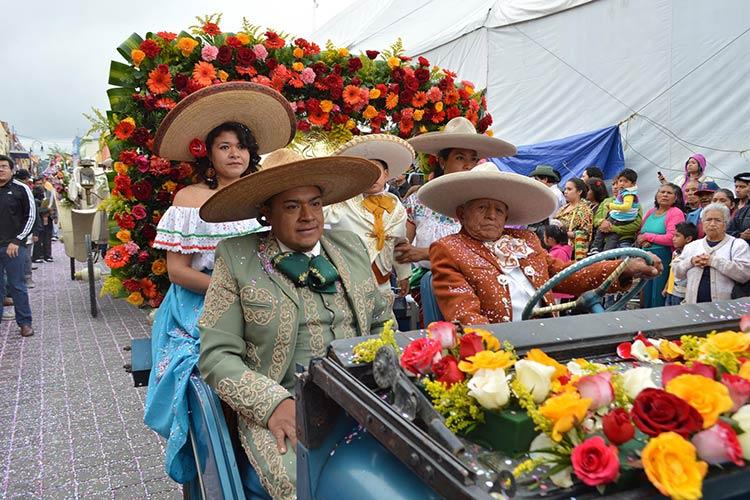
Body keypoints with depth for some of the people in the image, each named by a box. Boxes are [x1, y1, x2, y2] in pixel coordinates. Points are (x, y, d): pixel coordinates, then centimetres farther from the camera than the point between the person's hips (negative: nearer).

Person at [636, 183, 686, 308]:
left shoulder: (676, 213, -5)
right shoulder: (651, 211, 15)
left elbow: (671, 239, -16)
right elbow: (640, 233, 18)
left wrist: (647, 236, -7)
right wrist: (643, 241, -5)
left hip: (664, 257, -6)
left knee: (657, 299, -4)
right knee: (646, 295, 9)